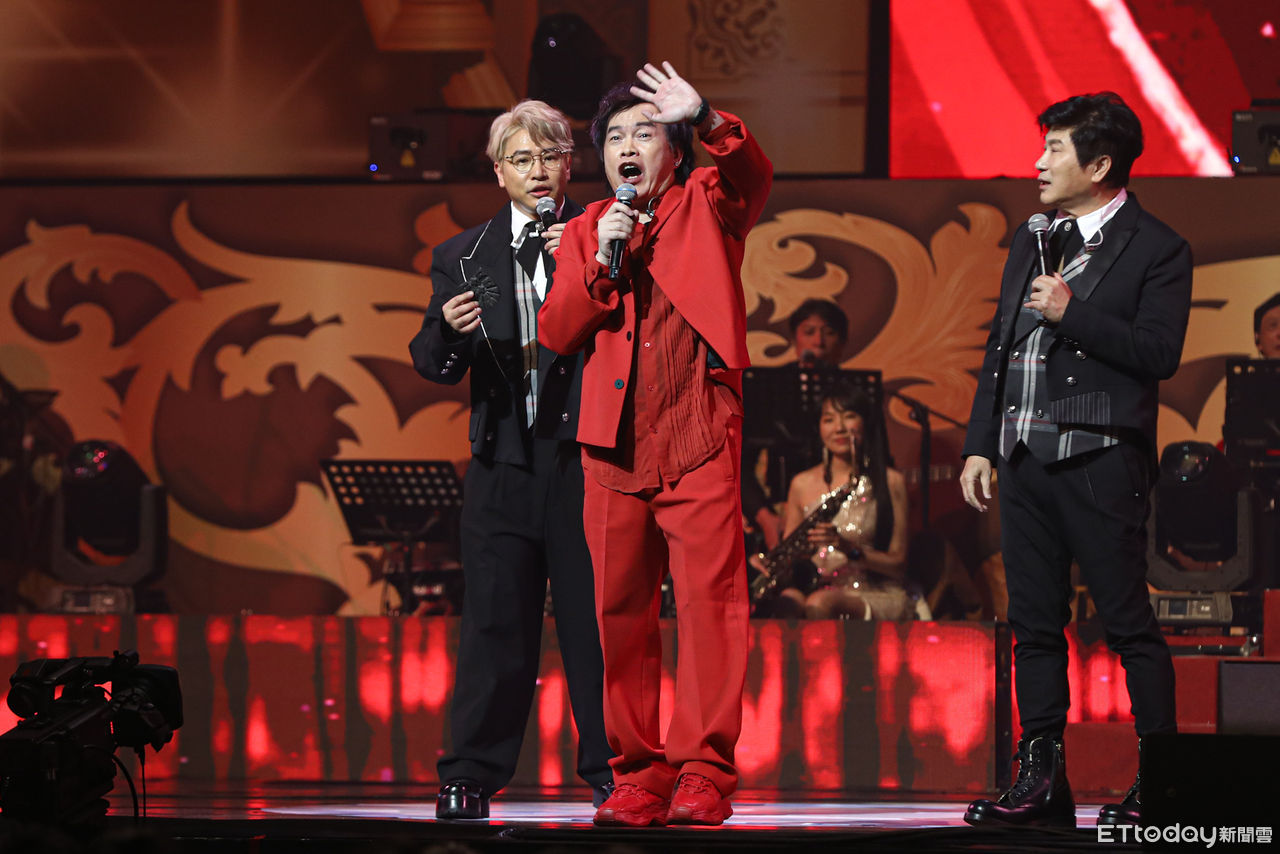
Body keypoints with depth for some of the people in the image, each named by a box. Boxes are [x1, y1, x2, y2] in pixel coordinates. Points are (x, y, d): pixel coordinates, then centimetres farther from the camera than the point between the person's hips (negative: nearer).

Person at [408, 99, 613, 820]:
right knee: (496, 620, 1)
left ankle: (610, 767, 7)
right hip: (506, 461, 2)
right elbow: (437, 367, 10)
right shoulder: (463, 258, 13)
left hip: (584, 456, -2)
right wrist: (447, 327, -12)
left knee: (595, 613, 0)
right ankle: (471, 778, 4)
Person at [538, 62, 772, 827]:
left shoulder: (706, 206, 9)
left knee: (710, 599, -11)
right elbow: (556, 333, 10)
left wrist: (708, 120, -32)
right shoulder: (586, 233, 18)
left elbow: (753, 176, -14)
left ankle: (704, 772, -13)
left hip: (699, 443, -4)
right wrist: (601, 265, -5)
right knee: (621, 613, 3)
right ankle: (639, 776, 8)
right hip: (615, 447, 4)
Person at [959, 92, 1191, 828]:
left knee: (1128, 621, -6)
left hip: (1101, 458, -7)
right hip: (1026, 457, 7)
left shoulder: (1156, 249, -3)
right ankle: (1041, 781, 11)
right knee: (1035, 624, 7)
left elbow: (1160, 354, -13)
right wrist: (980, 445, 14)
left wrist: (1072, 313, -16)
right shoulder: (1031, 241, 18)